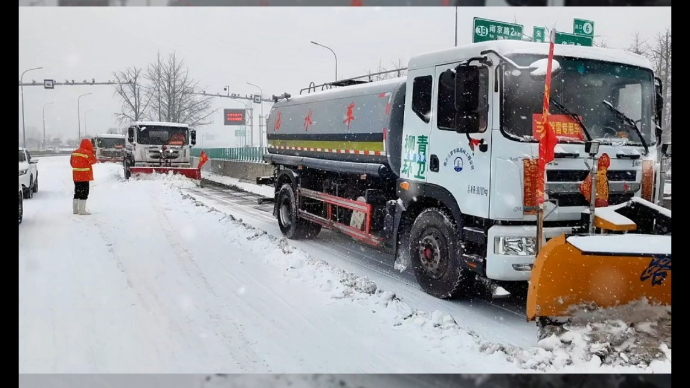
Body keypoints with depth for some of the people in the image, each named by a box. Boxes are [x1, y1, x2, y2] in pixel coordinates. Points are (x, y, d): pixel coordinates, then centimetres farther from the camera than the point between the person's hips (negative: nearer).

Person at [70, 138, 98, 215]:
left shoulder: (74, 152, 10)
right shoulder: (87, 153, -15)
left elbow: (71, 162, 16)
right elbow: (93, 161, -9)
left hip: (76, 176, 8)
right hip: (84, 176, -8)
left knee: (77, 192, 16)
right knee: (84, 192, -5)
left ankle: (75, 209, 22)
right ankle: (82, 210, -8)